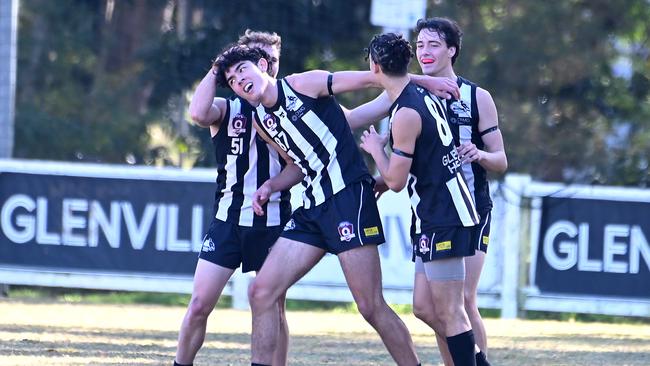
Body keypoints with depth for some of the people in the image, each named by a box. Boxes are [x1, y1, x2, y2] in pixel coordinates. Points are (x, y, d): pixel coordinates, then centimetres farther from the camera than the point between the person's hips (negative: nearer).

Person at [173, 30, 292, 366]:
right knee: (200, 306, -5)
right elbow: (198, 113, -20)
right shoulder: (227, 108, 4)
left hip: (273, 223, 1)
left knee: (273, 309, 2)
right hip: (229, 221, -1)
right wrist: (216, 70, -10)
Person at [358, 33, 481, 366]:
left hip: (442, 218, -10)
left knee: (449, 311, -11)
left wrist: (375, 149, 3)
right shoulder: (423, 95, 11)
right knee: (426, 306, 12)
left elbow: (396, 181, -13)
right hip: (432, 216, 10)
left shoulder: (406, 114, -18)